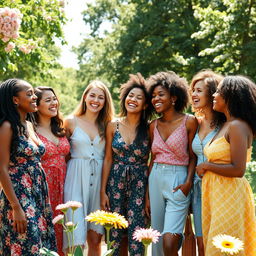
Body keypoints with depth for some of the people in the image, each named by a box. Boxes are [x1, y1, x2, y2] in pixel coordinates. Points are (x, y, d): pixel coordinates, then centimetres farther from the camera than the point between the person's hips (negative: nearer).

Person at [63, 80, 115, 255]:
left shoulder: (107, 125, 9)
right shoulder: (71, 122, 3)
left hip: (99, 180, 2)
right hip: (76, 179, -2)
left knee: (95, 239, 4)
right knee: (77, 239, -6)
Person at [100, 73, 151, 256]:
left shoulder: (149, 129, -1)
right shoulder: (113, 126, 4)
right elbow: (108, 159, 5)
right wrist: (103, 191, 0)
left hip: (140, 184, -2)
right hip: (116, 182, 2)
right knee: (116, 235, 5)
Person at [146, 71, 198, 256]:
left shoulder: (189, 122, -4)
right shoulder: (154, 126, 10)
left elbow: (193, 156, -2)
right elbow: (153, 159, 13)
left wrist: (188, 183, -15)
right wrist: (147, 194, 11)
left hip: (178, 181, -5)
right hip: (156, 180, 5)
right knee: (158, 240, 9)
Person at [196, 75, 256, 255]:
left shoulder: (237, 126, -14)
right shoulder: (226, 125, 14)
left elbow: (238, 170, -21)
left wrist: (206, 166, -11)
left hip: (230, 195, -9)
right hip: (215, 193, 9)